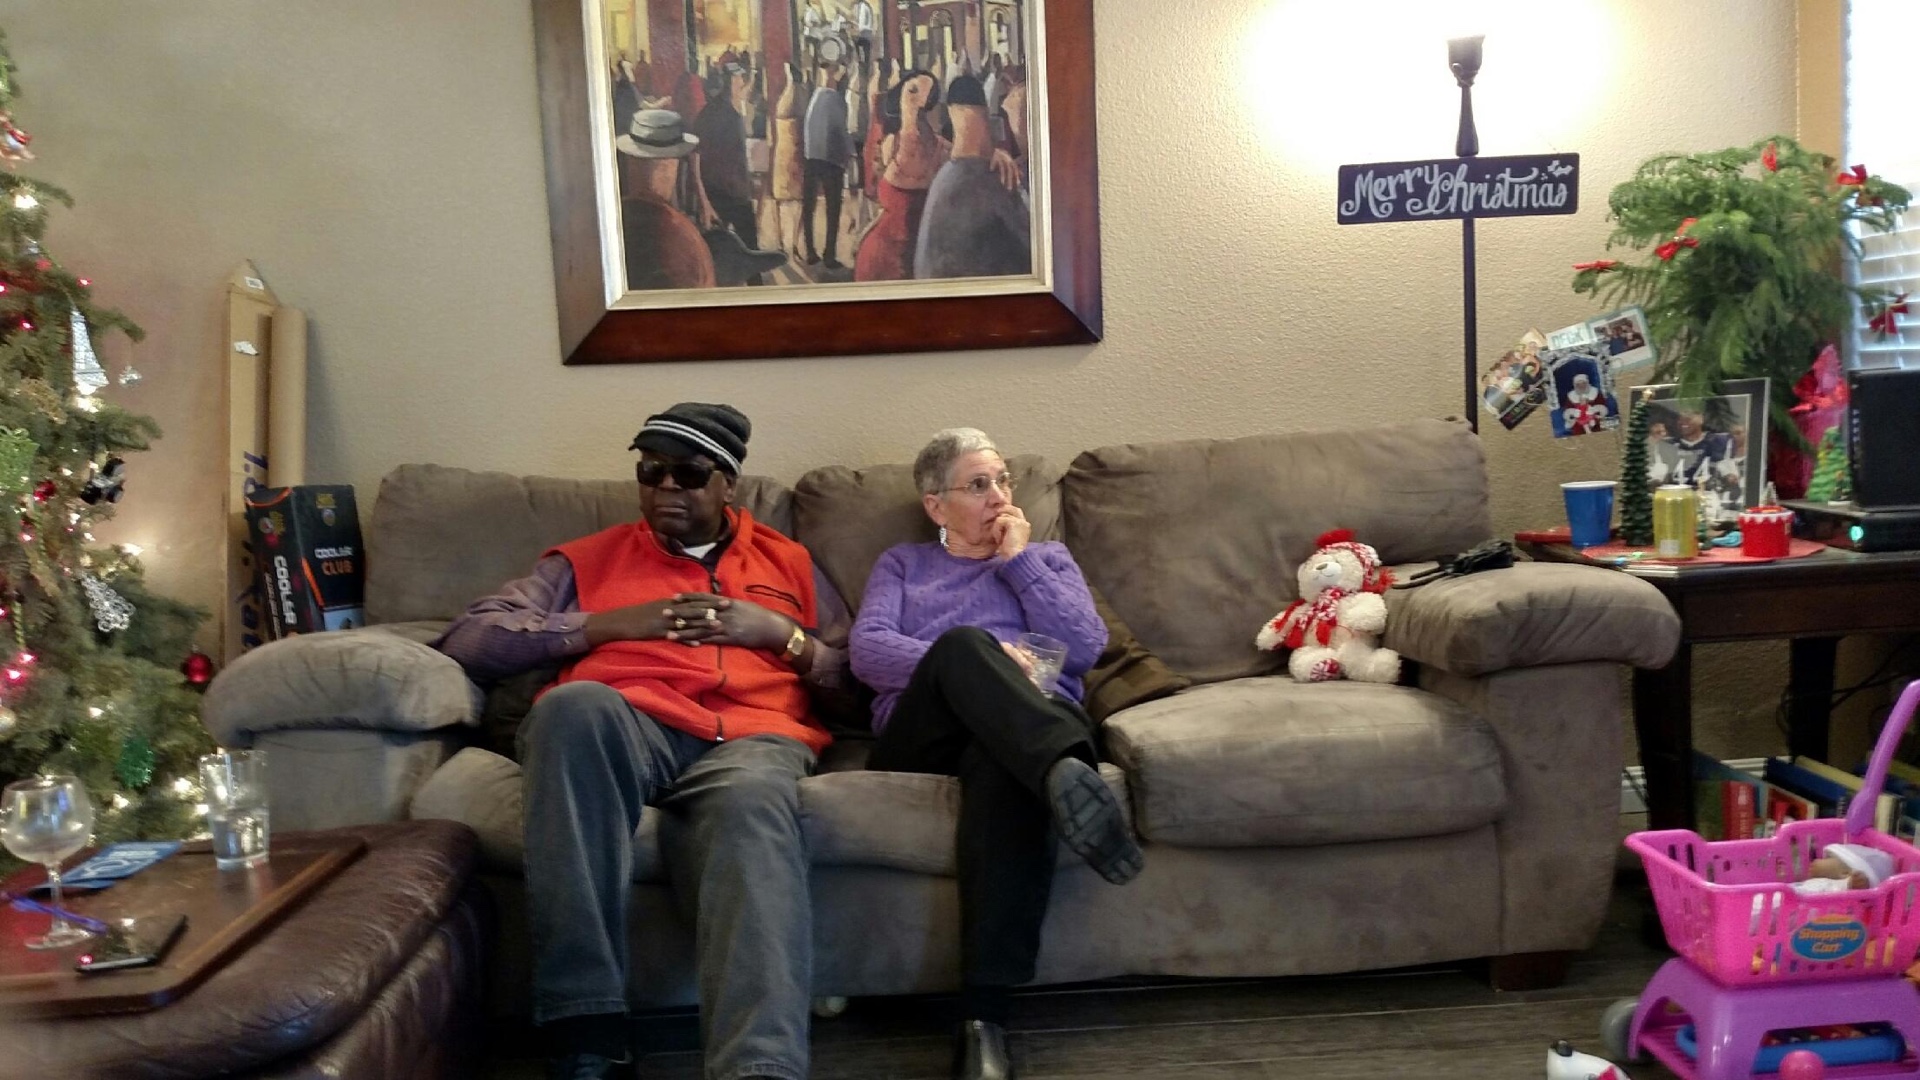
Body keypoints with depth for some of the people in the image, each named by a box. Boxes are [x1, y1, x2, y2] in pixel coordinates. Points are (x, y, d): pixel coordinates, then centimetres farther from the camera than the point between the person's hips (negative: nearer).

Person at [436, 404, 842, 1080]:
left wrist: (783, 635, 4)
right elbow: (467, 640, 14)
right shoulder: (588, 559, 28)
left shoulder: (790, 563, 29)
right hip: (618, 727, 1)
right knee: (574, 703, -38)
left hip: (750, 735, 0)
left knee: (752, 804, -39)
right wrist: (610, 624, 4)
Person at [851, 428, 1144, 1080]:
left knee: (1003, 763, -40)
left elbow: (1085, 648, 8)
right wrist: (971, 659, -12)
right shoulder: (902, 564, 26)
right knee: (962, 643, -35)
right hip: (921, 733, 0)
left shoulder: (1047, 557, 28)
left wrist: (1019, 561, 9)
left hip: (1031, 726, 0)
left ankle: (984, 1021, -50)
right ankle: (1068, 773, -61)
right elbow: (866, 650, 4)